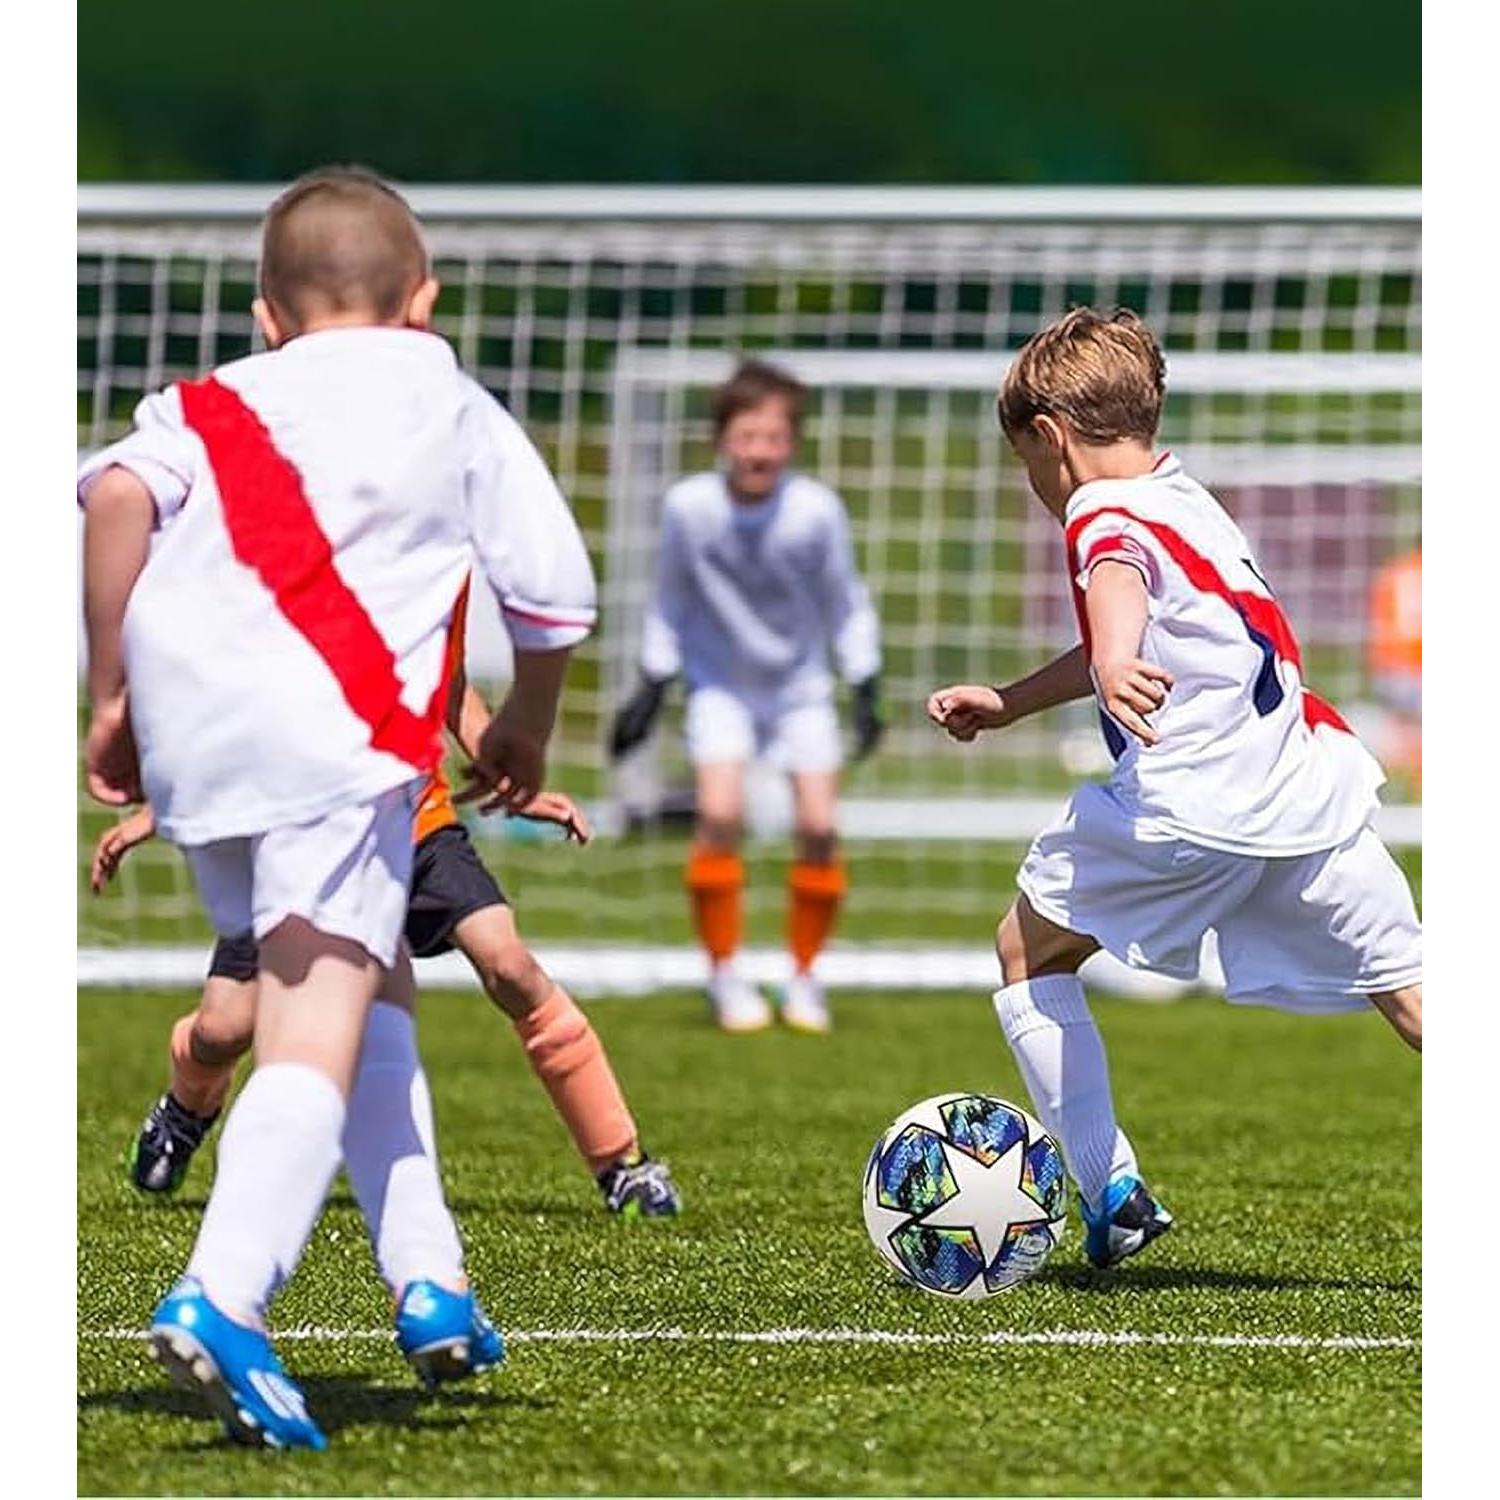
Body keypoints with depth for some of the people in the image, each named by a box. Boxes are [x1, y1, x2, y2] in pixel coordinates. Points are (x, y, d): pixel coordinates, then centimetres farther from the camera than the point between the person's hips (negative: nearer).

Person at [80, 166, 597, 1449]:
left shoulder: (210, 404, 22)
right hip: (343, 733, -4)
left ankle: (429, 1278, 22)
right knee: (320, 1029, -12)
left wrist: (112, 693, 5)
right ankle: (223, 1300, -32)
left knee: (366, 988, 23)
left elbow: (117, 495, 0)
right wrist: (530, 724, 34)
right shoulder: (456, 409, 20)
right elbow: (557, 595, 16)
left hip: (188, 731, 4)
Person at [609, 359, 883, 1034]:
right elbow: (671, 601, -1)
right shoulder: (688, 506, -19)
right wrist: (650, 689, 2)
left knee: (818, 828, -8)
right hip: (720, 682, 0)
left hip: (800, 683, 0)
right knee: (720, 816, -17)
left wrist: (866, 691, -5)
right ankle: (725, 973, -1)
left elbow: (846, 606, -4)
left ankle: (804, 974, 12)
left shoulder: (817, 511, -20)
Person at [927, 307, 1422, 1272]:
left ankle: (1114, 1193, 6)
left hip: (1194, 806, -8)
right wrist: (1008, 704, 50)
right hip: (1314, 789, 8)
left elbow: (1118, 583, -27)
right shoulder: (1182, 499, 26)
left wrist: (1114, 665, -48)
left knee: (1030, 951, 12)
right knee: (1409, 993, 7)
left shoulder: (1105, 513, -1)